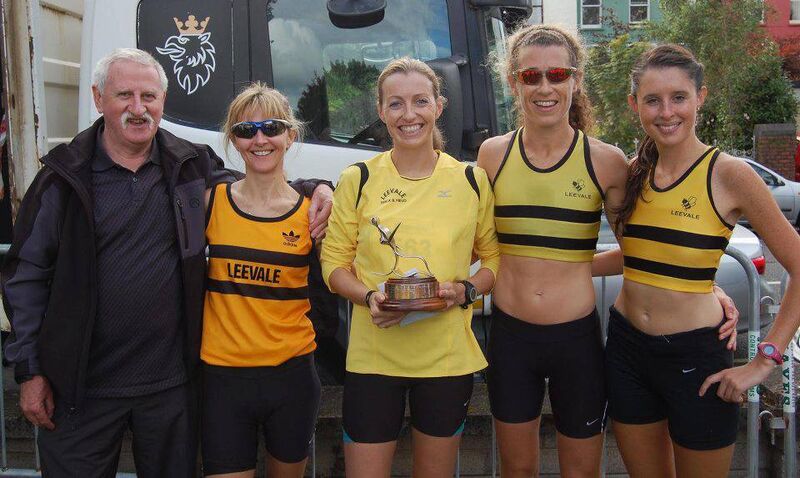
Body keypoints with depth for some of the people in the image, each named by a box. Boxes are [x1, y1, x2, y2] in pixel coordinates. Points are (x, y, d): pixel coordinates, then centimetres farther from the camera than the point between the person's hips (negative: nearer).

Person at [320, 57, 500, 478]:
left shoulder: (471, 181, 1)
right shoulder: (358, 180, -1)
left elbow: (493, 257, 9)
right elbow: (334, 262, 3)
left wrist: (465, 290, -11)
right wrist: (369, 298, -15)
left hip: (448, 357, 1)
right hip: (373, 356, -1)